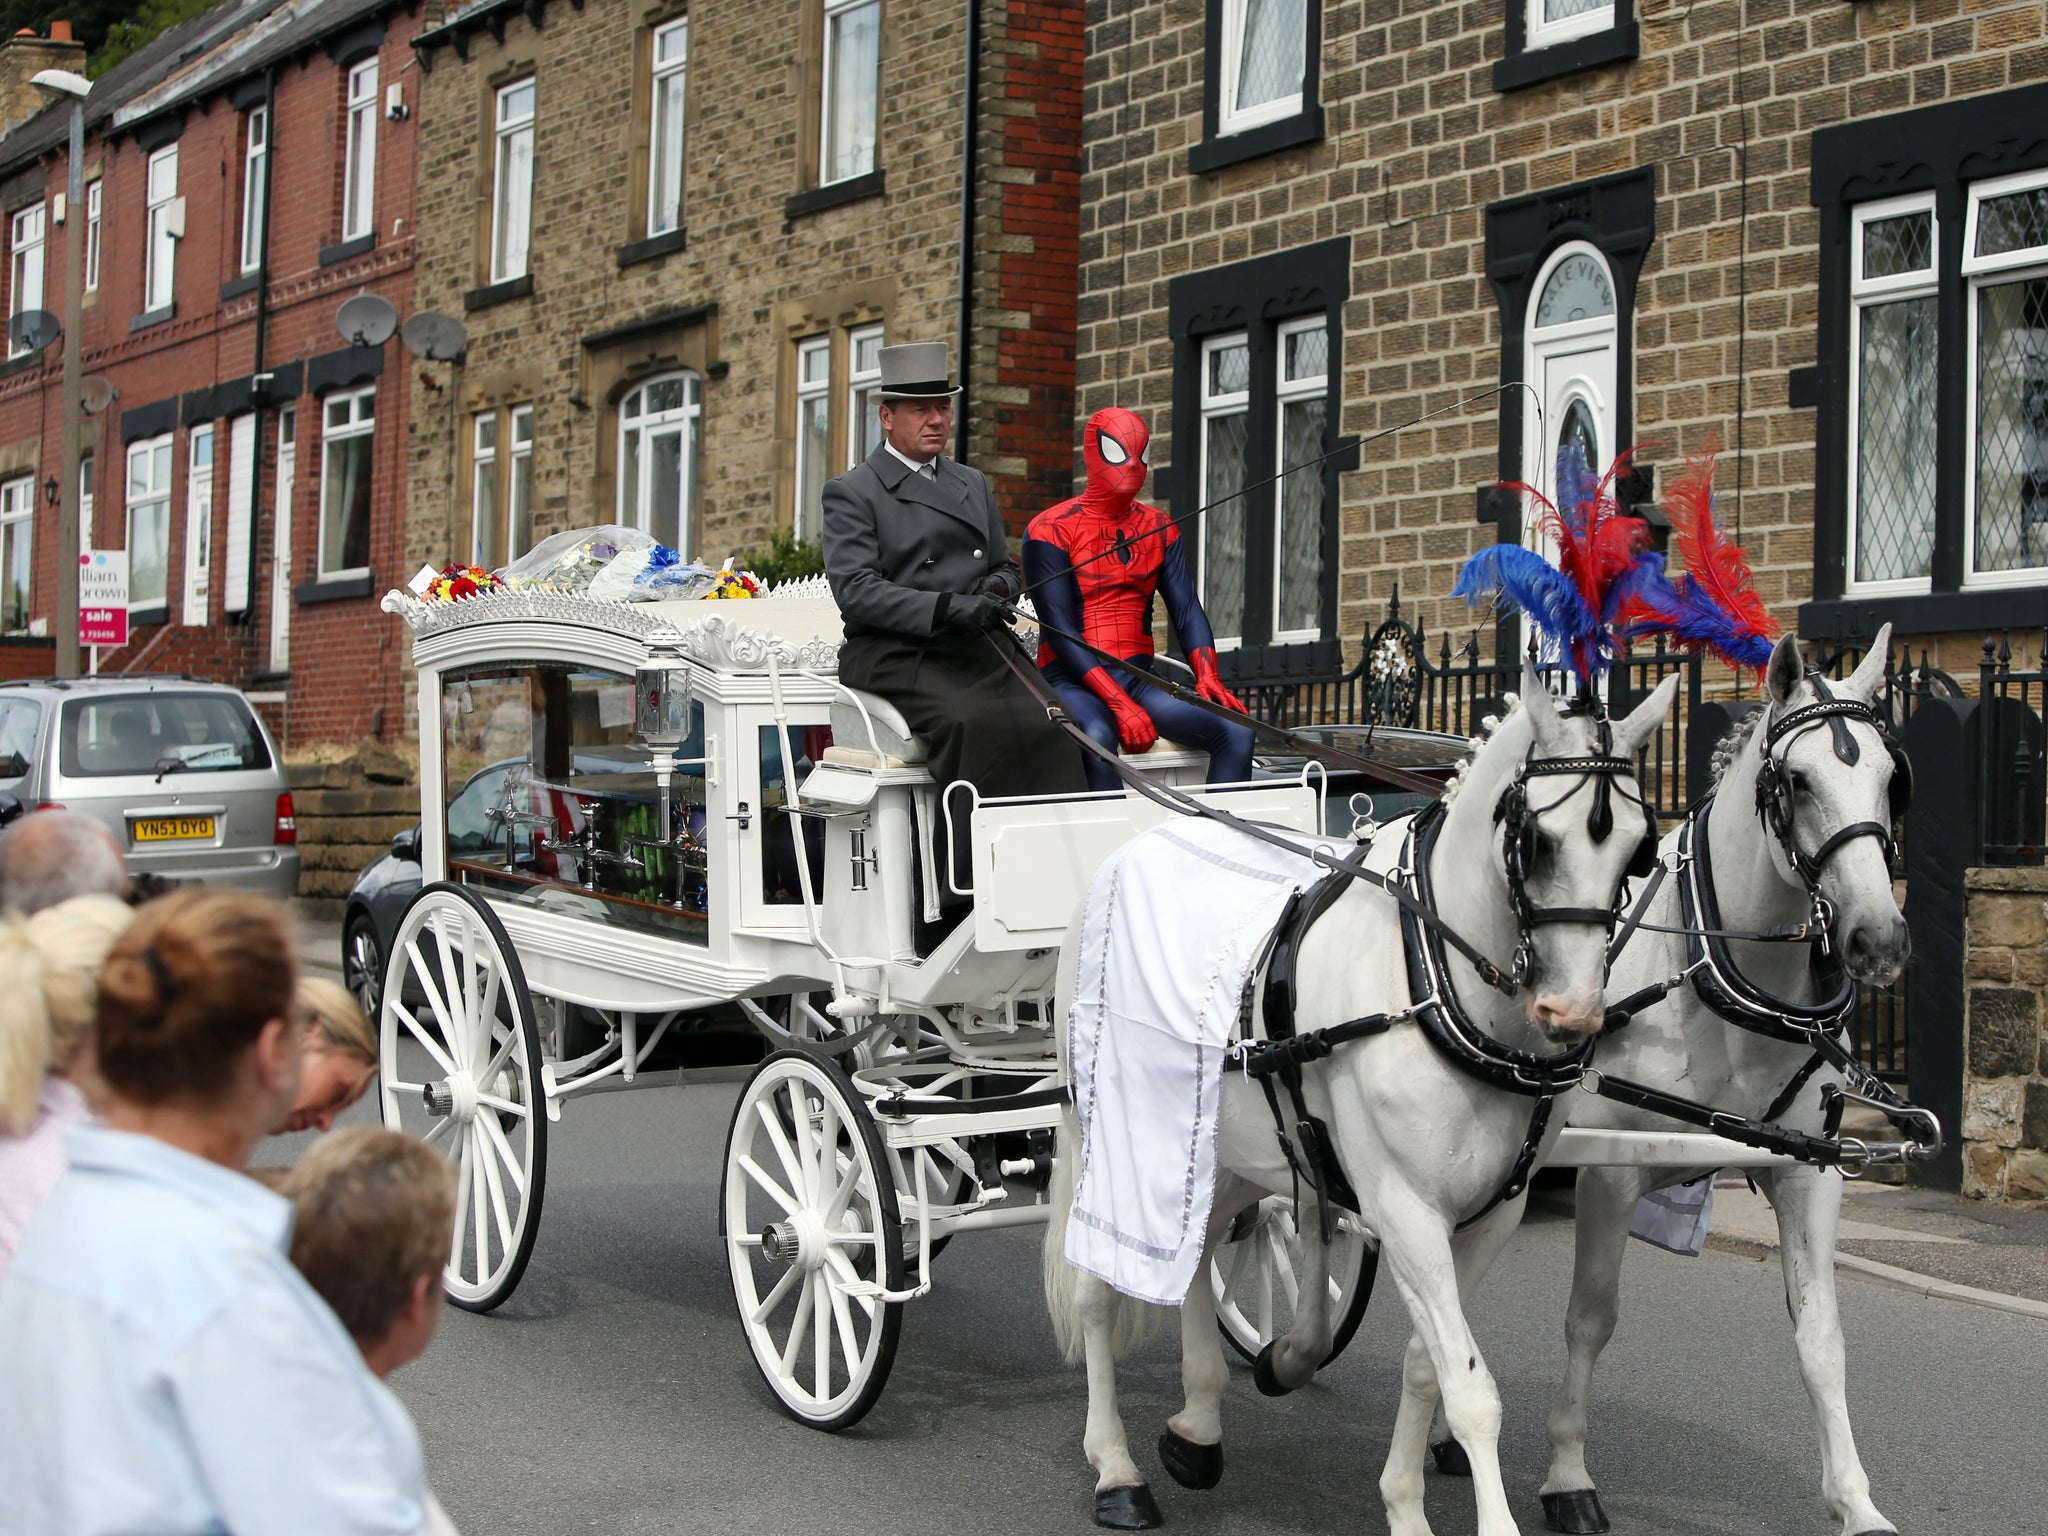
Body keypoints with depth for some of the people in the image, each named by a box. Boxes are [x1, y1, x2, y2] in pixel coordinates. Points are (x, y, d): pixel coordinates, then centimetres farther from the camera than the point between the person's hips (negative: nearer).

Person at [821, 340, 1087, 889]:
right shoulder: (851, 492, 5)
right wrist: (942, 607, -20)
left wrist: (997, 586, 2)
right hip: (894, 654, -5)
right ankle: (975, 881, -32)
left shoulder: (974, 485, 26)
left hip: (976, 652, 5)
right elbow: (855, 588, -8)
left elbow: (1005, 566, 28)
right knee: (972, 722, -34)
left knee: (1046, 723, -25)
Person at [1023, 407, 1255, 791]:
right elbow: (1058, 629, -11)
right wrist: (1119, 704, -22)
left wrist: (1207, 676, -14)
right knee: (1097, 738, -40)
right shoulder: (1051, 529, -2)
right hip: (1072, 680, -5)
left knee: (1236, 732, -19)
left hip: (1140, 679, 5)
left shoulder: (1160, 529, 16)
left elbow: (1187, 610, 7)